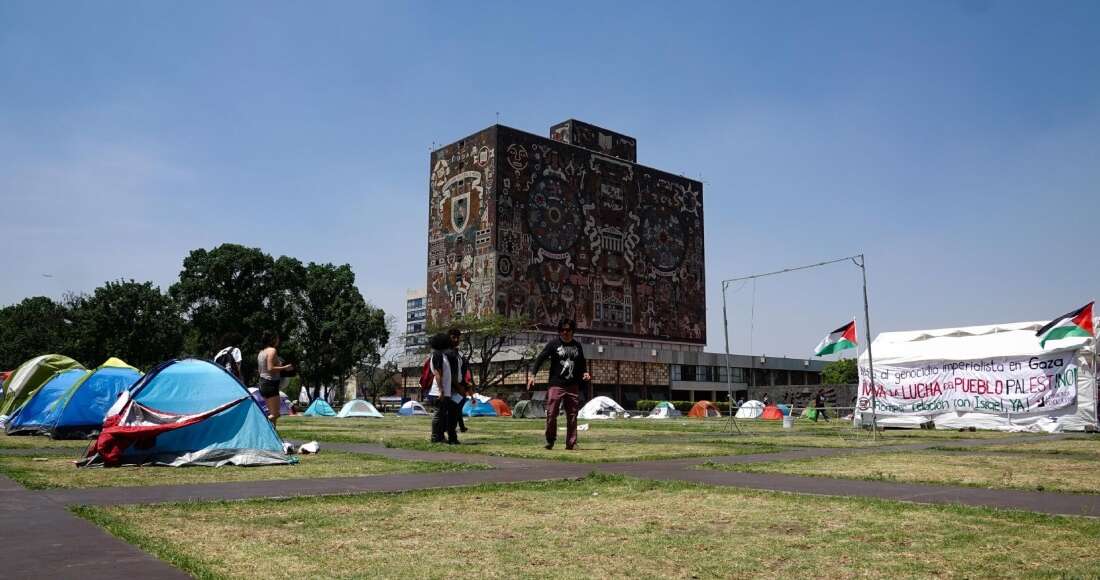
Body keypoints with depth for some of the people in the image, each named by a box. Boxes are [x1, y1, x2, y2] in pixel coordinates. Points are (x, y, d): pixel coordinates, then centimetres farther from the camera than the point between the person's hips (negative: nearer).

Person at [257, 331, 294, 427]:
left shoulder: (261, 352, 16)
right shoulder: (272, 350, -11)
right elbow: (270, 368, -21)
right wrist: (284, 368, -13)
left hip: (262, 383, 10)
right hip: (271, 384, -10)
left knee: (272, 413, 13)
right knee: (274, 414, -9)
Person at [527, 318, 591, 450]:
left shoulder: (577, 346, 13)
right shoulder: (553, 344, 0)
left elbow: (582, 363, 26)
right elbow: (540, 359, -3)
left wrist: (585, 372, 5)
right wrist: (533, 374, -14)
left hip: (573, 386, 4)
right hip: (556, 385, -3)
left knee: (572, 416, 5)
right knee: (551, 414, -7)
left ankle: (571, 443, 13)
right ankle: (550, 440, 11)